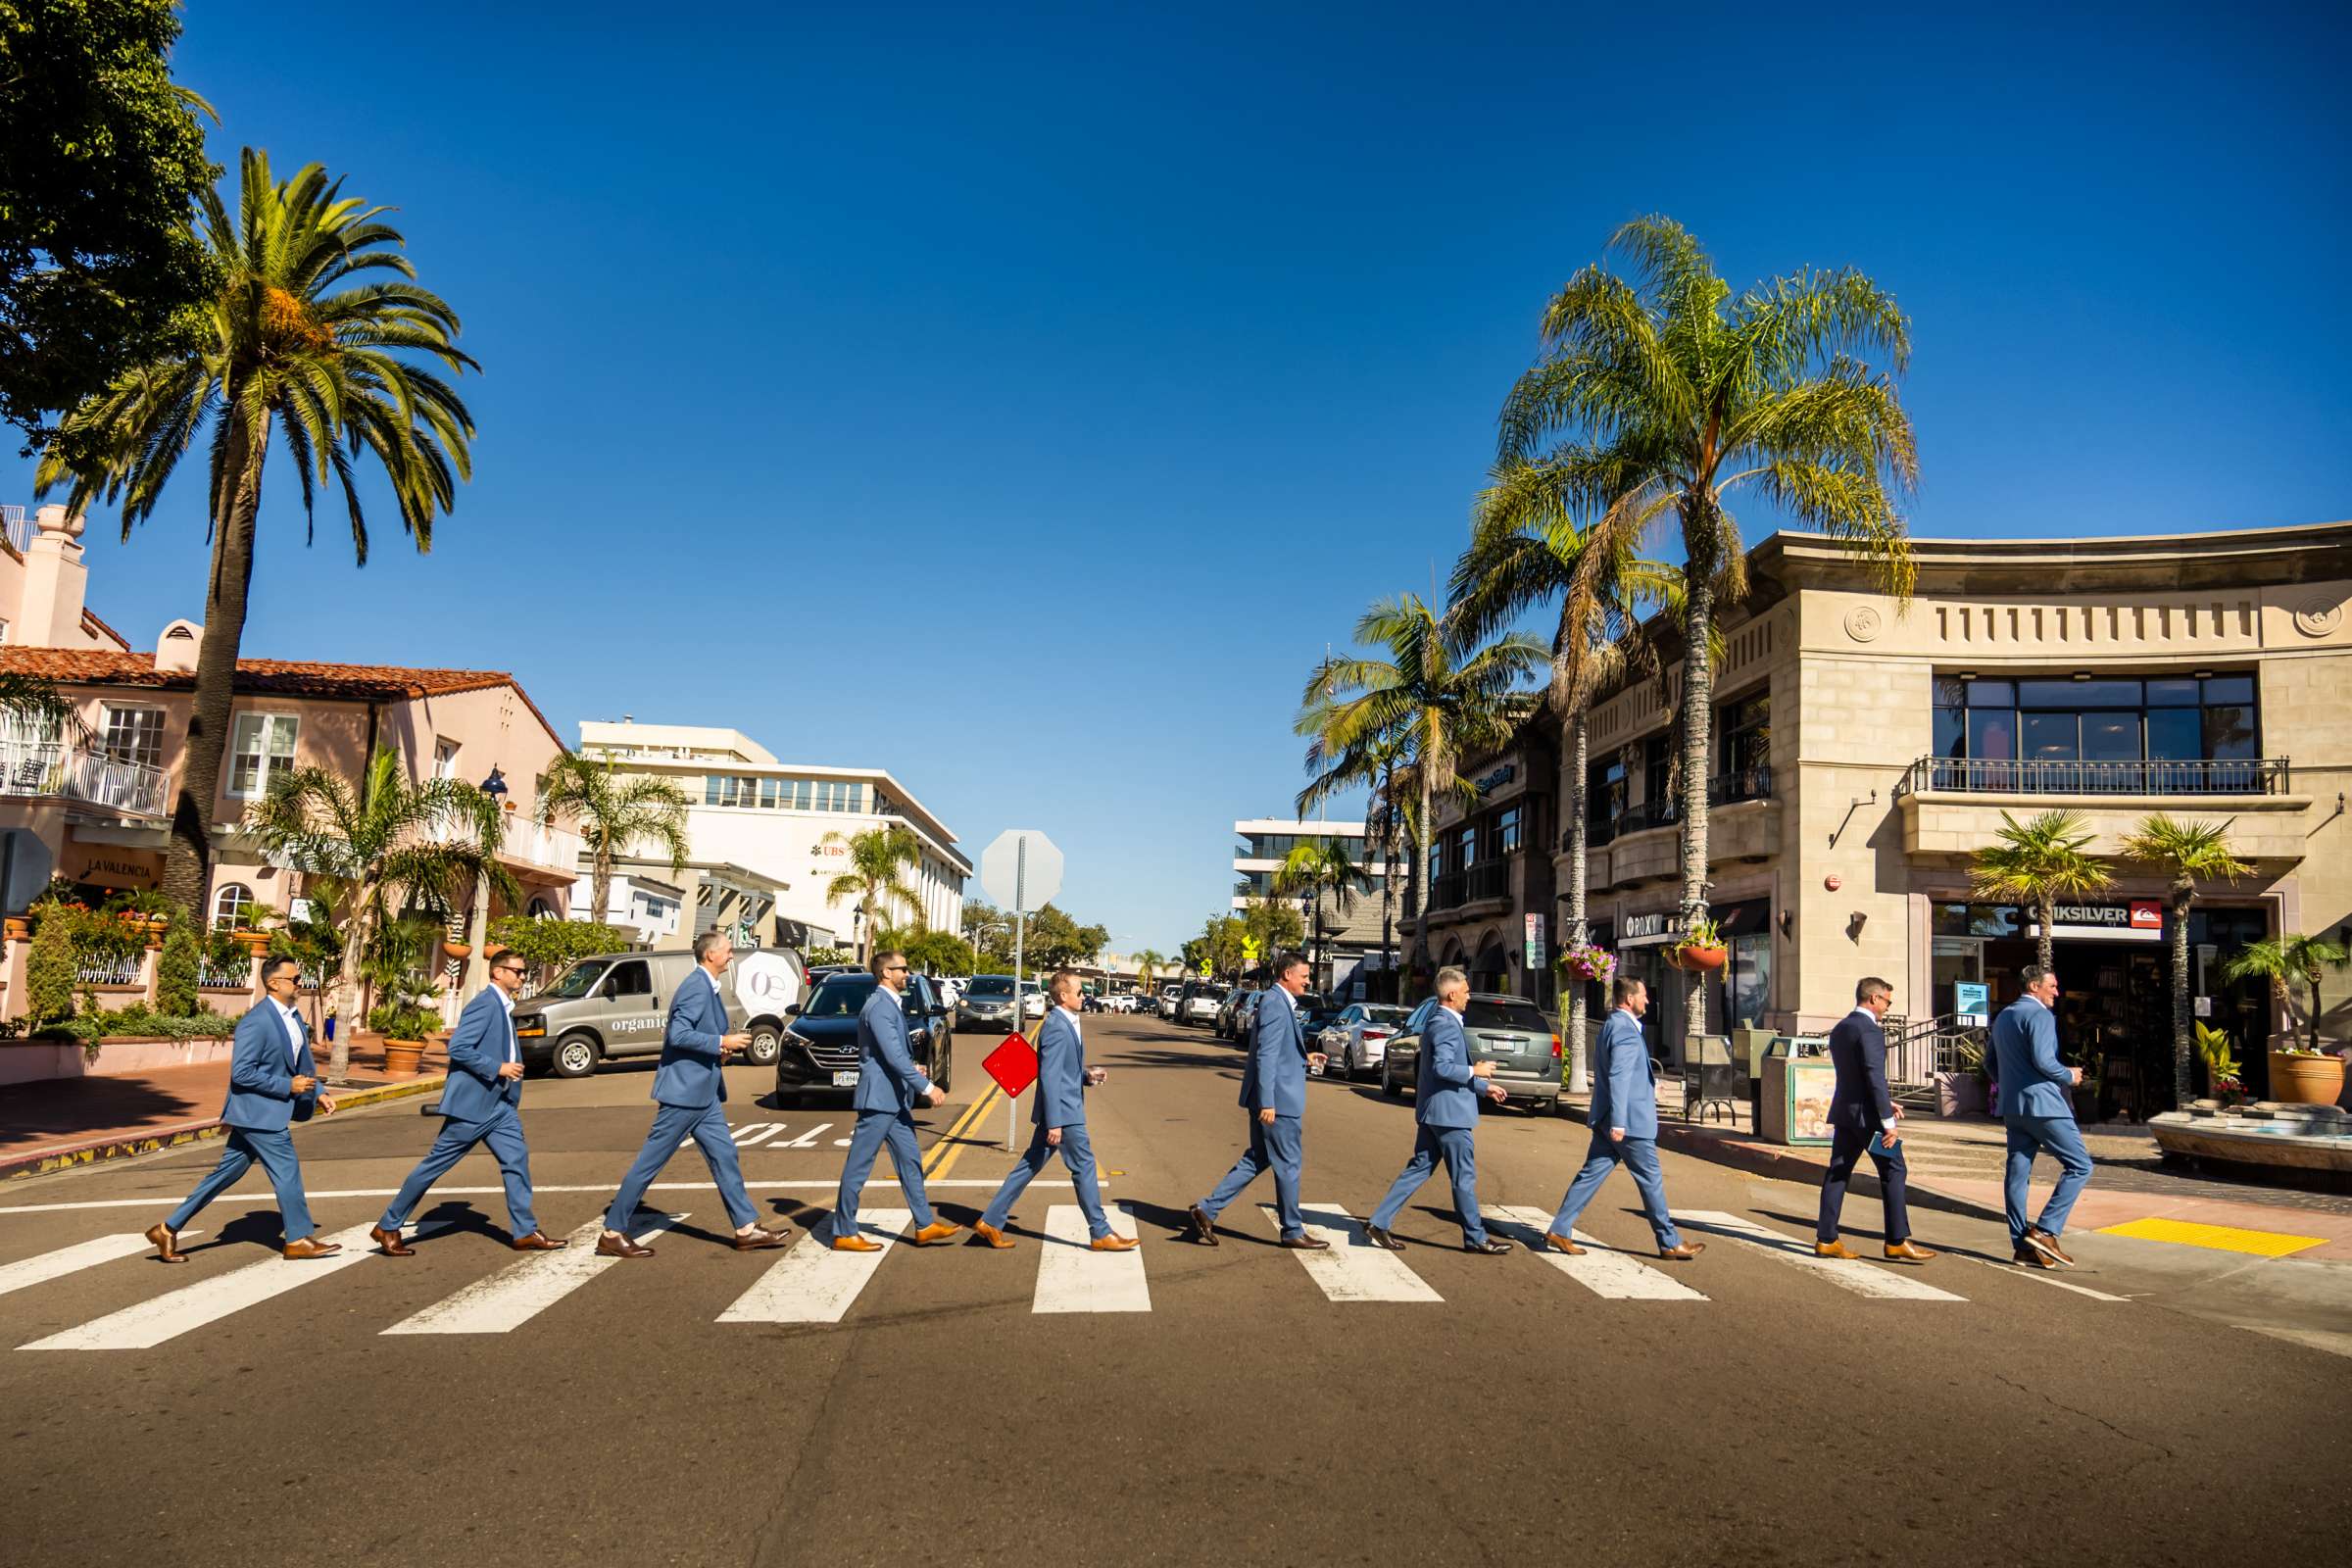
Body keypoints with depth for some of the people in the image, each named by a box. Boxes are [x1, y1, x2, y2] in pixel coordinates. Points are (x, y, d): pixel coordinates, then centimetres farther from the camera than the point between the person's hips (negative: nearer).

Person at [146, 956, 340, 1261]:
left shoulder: (293, 1016, 10)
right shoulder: (256, 1022, -20)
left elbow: (303, 1063, 19)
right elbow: (242, 1072, -22)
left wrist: (318, 1093, 7)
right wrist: (288, 1086, -21)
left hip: (266, 1111, 9)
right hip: (258, 1111, -9)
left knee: (227, 1173, 14)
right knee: (287, 1171, -2)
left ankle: (169, 1228, 23)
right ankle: (299, 1239, 8)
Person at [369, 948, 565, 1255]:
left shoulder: (503, 1006, 14)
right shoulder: (485, 1004, -16)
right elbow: (457, 1047, -23)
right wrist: (498, 1068, -22)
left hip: (499, 1102, 9)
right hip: (472, 1102, -9)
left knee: (517, 1158, 2)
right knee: (436, 1164, 2)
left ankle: (524, 1232, 5)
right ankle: (388, 1227, 15)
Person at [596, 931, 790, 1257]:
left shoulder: (707, 987, 13)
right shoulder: (696, 986, -17)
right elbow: (677, 1034, -25)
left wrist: (718, 1051, 9)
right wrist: (721, 1043, -21)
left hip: (702, 1091, 10)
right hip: (685, 1089, -10)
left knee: (724, 1155, 9)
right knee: (651, 1161, -1)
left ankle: (747, 1229, 13)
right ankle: (612, 1233, 9)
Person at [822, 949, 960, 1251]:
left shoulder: (892, 1004, 14)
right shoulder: (880, 1006, -18)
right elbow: (894, 1056, -24)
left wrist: (912, 1069, 10)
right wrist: (927, 1087, -21)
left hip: (895, 1100, 10)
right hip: (879, 1098, -10)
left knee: (910, 1160, 12)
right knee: (859, 1166, 0)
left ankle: (926, 1225, 18)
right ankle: (843, 1233, 9)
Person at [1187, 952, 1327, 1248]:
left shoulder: (1281, 1002, 15)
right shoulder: (1274, 1003, -17)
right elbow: (1266, 1055, -22)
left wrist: (1304, 1058, 15)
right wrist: (1267, 1102, -24)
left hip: (1272, 1098, 10)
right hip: (1276, 1099, -10)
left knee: (1256, 1160, 14)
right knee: (1288, 1164, 2)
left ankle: (1208, 1210, 13)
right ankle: (1293, 1231, 14)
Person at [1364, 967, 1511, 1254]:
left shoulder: (1439, 1021, 16)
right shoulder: (1446, 1025, -17)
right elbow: (1442, 1067, -27)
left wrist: (1484, 1087, 23)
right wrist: (1474, 1071, -15)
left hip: (1432, 1112, 10)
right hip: (1449, 1112, -10)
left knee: (1418, 1169, 10)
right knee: (1464, 1177, 2)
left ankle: (1379, 1223, 8)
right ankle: (1476, 1238, 13)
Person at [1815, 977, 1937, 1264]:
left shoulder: (1839, 1029, 14)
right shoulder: (1869, 1030, -14)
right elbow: (1875, 1077, -20)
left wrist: (1885, 1102, 22)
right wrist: (1887, 1120, -18)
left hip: (1843, 1111, 9)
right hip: (1867, 1114, -9)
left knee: (1838, 1173, 8)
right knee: (1893, 1172, 2)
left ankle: (1826, 1239, 8)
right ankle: (1897, 1241, 5)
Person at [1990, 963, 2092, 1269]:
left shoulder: (2003, 1017, 18)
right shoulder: (2040, 1015, -10)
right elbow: (2043, 1060, -21)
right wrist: (2069, 1076, -5)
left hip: (2012, 1106, 9)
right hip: (2042, 1103, -9)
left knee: (2018, 1173, 6)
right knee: (2079, 1165, -1)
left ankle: (2022, 1246, 7)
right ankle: (2046, 1231, -8)